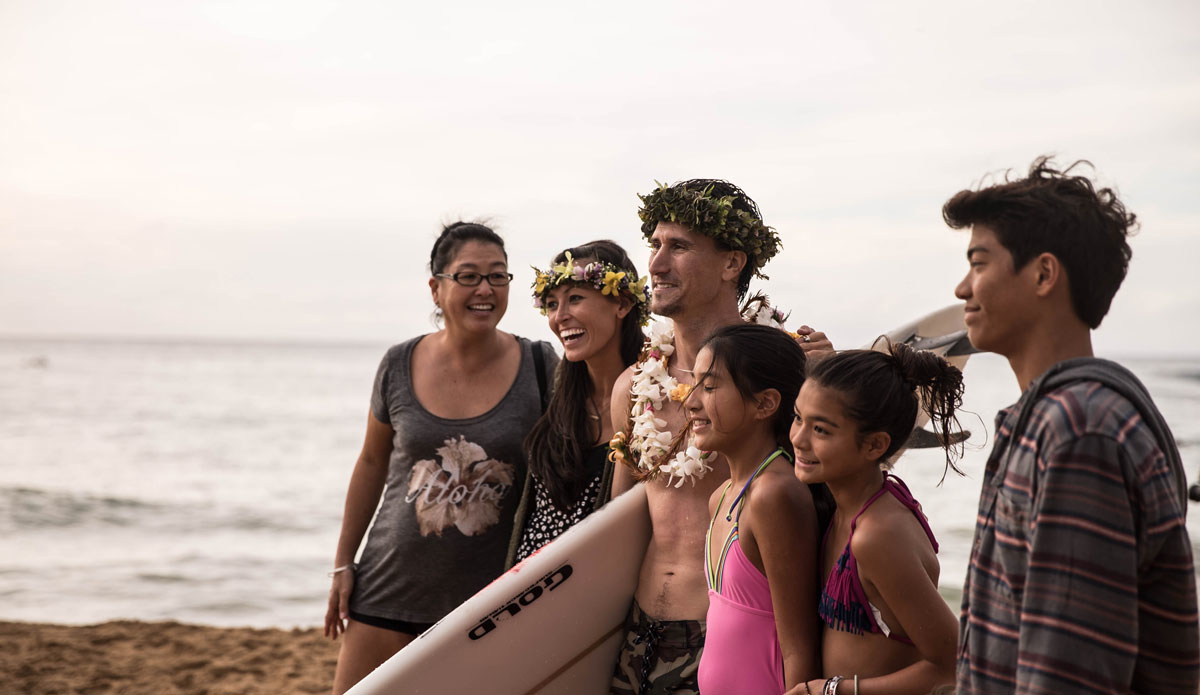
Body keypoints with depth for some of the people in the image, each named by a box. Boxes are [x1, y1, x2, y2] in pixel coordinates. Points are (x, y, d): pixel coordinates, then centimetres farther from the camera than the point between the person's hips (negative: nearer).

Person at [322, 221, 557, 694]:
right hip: (391, 583, 2)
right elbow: (372, 464, 11)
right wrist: (343, 563, 12)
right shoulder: (400, 366, -1)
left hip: (489, 595, -1)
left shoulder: (538, 367, -5)